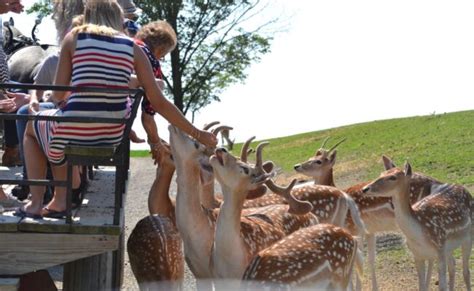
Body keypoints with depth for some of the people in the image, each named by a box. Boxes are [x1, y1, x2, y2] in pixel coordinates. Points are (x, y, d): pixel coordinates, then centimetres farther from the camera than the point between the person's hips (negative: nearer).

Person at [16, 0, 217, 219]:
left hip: (75, 132, -3)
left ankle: (36, 204, 22)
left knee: (32, 126, 33)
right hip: (111, 136, 3)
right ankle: (60, 201, 27)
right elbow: (159, 103, 4)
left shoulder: (75, 37, 2)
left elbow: (58, 96, 1)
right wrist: (197, 134, 12)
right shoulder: (132, 48, 6)